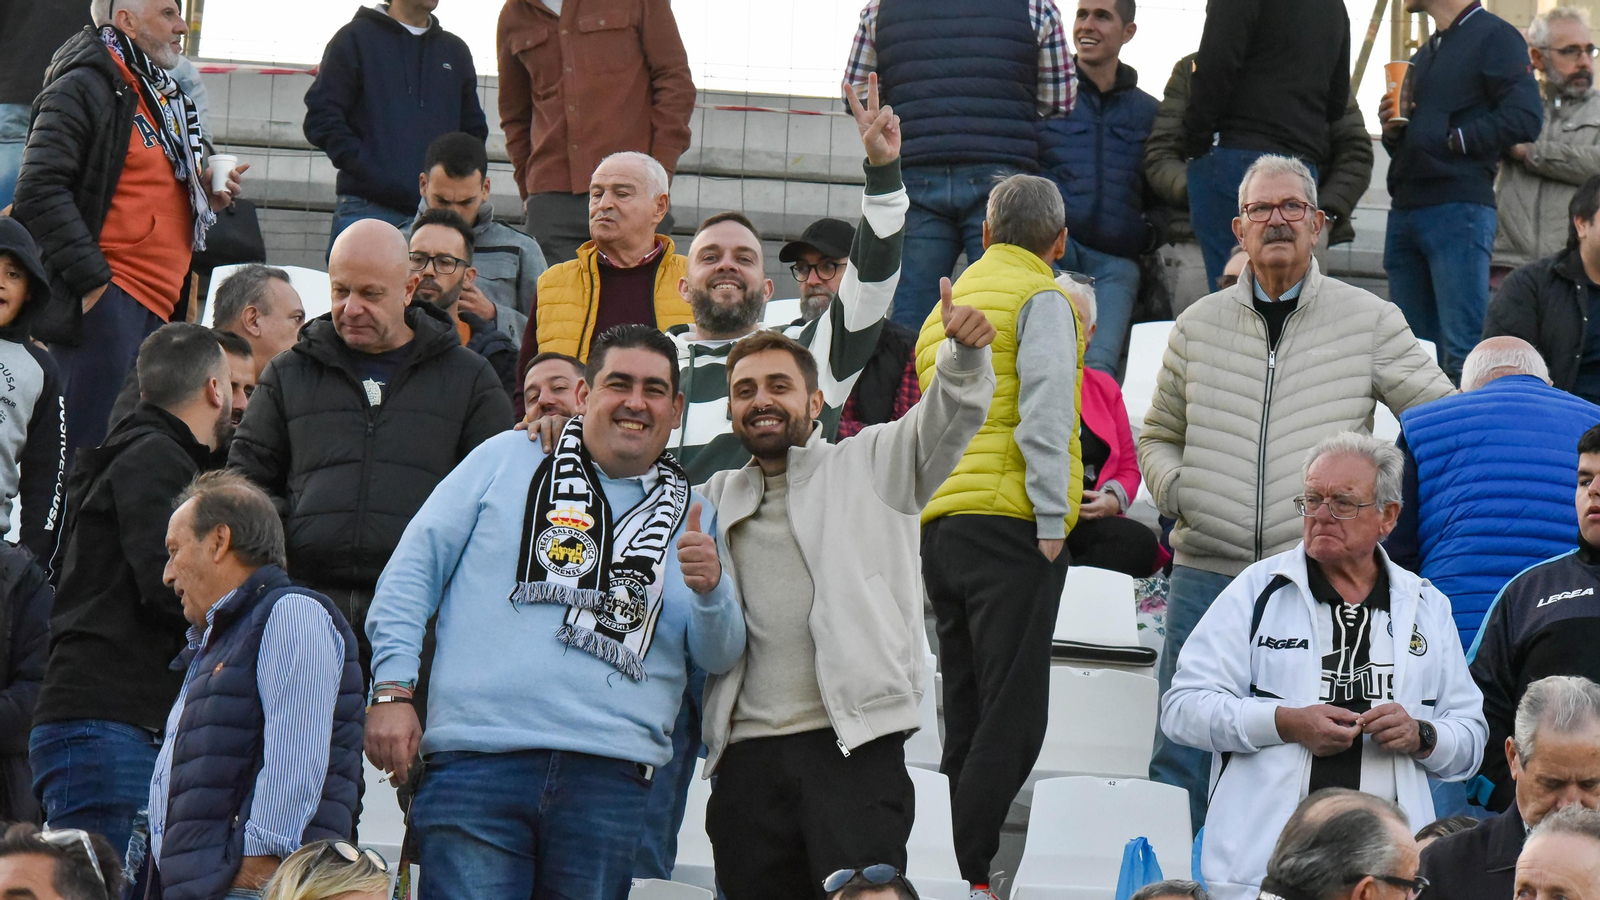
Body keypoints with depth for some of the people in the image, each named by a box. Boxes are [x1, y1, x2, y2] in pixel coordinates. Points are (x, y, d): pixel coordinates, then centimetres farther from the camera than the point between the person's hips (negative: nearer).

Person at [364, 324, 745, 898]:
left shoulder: (692, 515, 19)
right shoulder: (508, 459, 14)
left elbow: (720, 656, 12)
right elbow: (416, 564, 10)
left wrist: (711, 589, -10)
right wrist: (393, 689, -1)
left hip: (609, 776, 2)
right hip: (476, 762, -2)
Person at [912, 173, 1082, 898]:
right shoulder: (1040, 300, -1)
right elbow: (1044, 416, -13)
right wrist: (1051, 521, -14)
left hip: (939, 532, 8)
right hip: (1009, 526, -8)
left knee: (966, 724, 10)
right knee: (1012, 723, -9)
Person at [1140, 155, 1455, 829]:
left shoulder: (1370, 322, 6)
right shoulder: (1198, 326, 13)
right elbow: (1158, 436, 22)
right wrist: (1174, 490, 2)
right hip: (1205, 572, 2)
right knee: (1180, 759, 3)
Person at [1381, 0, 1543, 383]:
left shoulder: (1494, 36, -2)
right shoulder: (1424, 54, 25)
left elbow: (1524, 118, -14)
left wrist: (1451, 139, -9)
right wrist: (1392, 131, 9)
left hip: (1459, 210, -9)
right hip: (1406, 209, 9)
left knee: (1462, 352, -13)